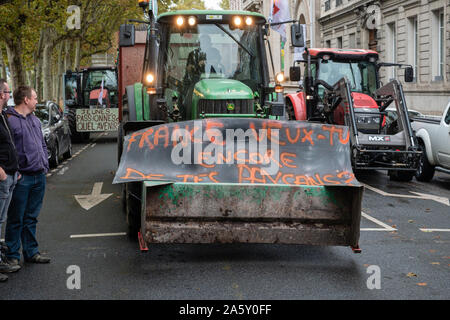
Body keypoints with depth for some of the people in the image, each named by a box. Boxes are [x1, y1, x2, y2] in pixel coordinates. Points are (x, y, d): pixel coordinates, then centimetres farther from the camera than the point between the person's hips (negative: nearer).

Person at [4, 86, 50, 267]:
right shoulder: (9, 120, -10)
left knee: (31, 218, 15)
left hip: (39, 177, 7)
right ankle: (12, 256, 7)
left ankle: (31, 252, 23)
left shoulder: (35, 120, 17)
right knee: (16, 219, 0)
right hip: (21, 178, -7)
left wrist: (45, 165, 15)